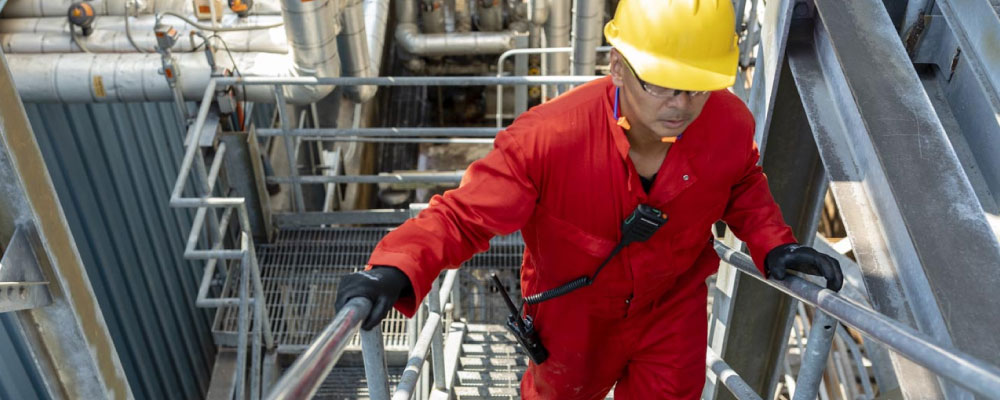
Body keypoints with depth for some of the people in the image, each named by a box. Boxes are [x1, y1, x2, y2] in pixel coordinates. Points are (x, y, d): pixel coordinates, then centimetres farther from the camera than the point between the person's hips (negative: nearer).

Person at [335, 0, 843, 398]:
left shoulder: (730, 124, -24)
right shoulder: (549, 137, -37)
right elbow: (464, 214, -33)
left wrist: (772, 244, -16)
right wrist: (395, 269, -50)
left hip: (673, 308, 2)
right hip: (573, 310, -1)